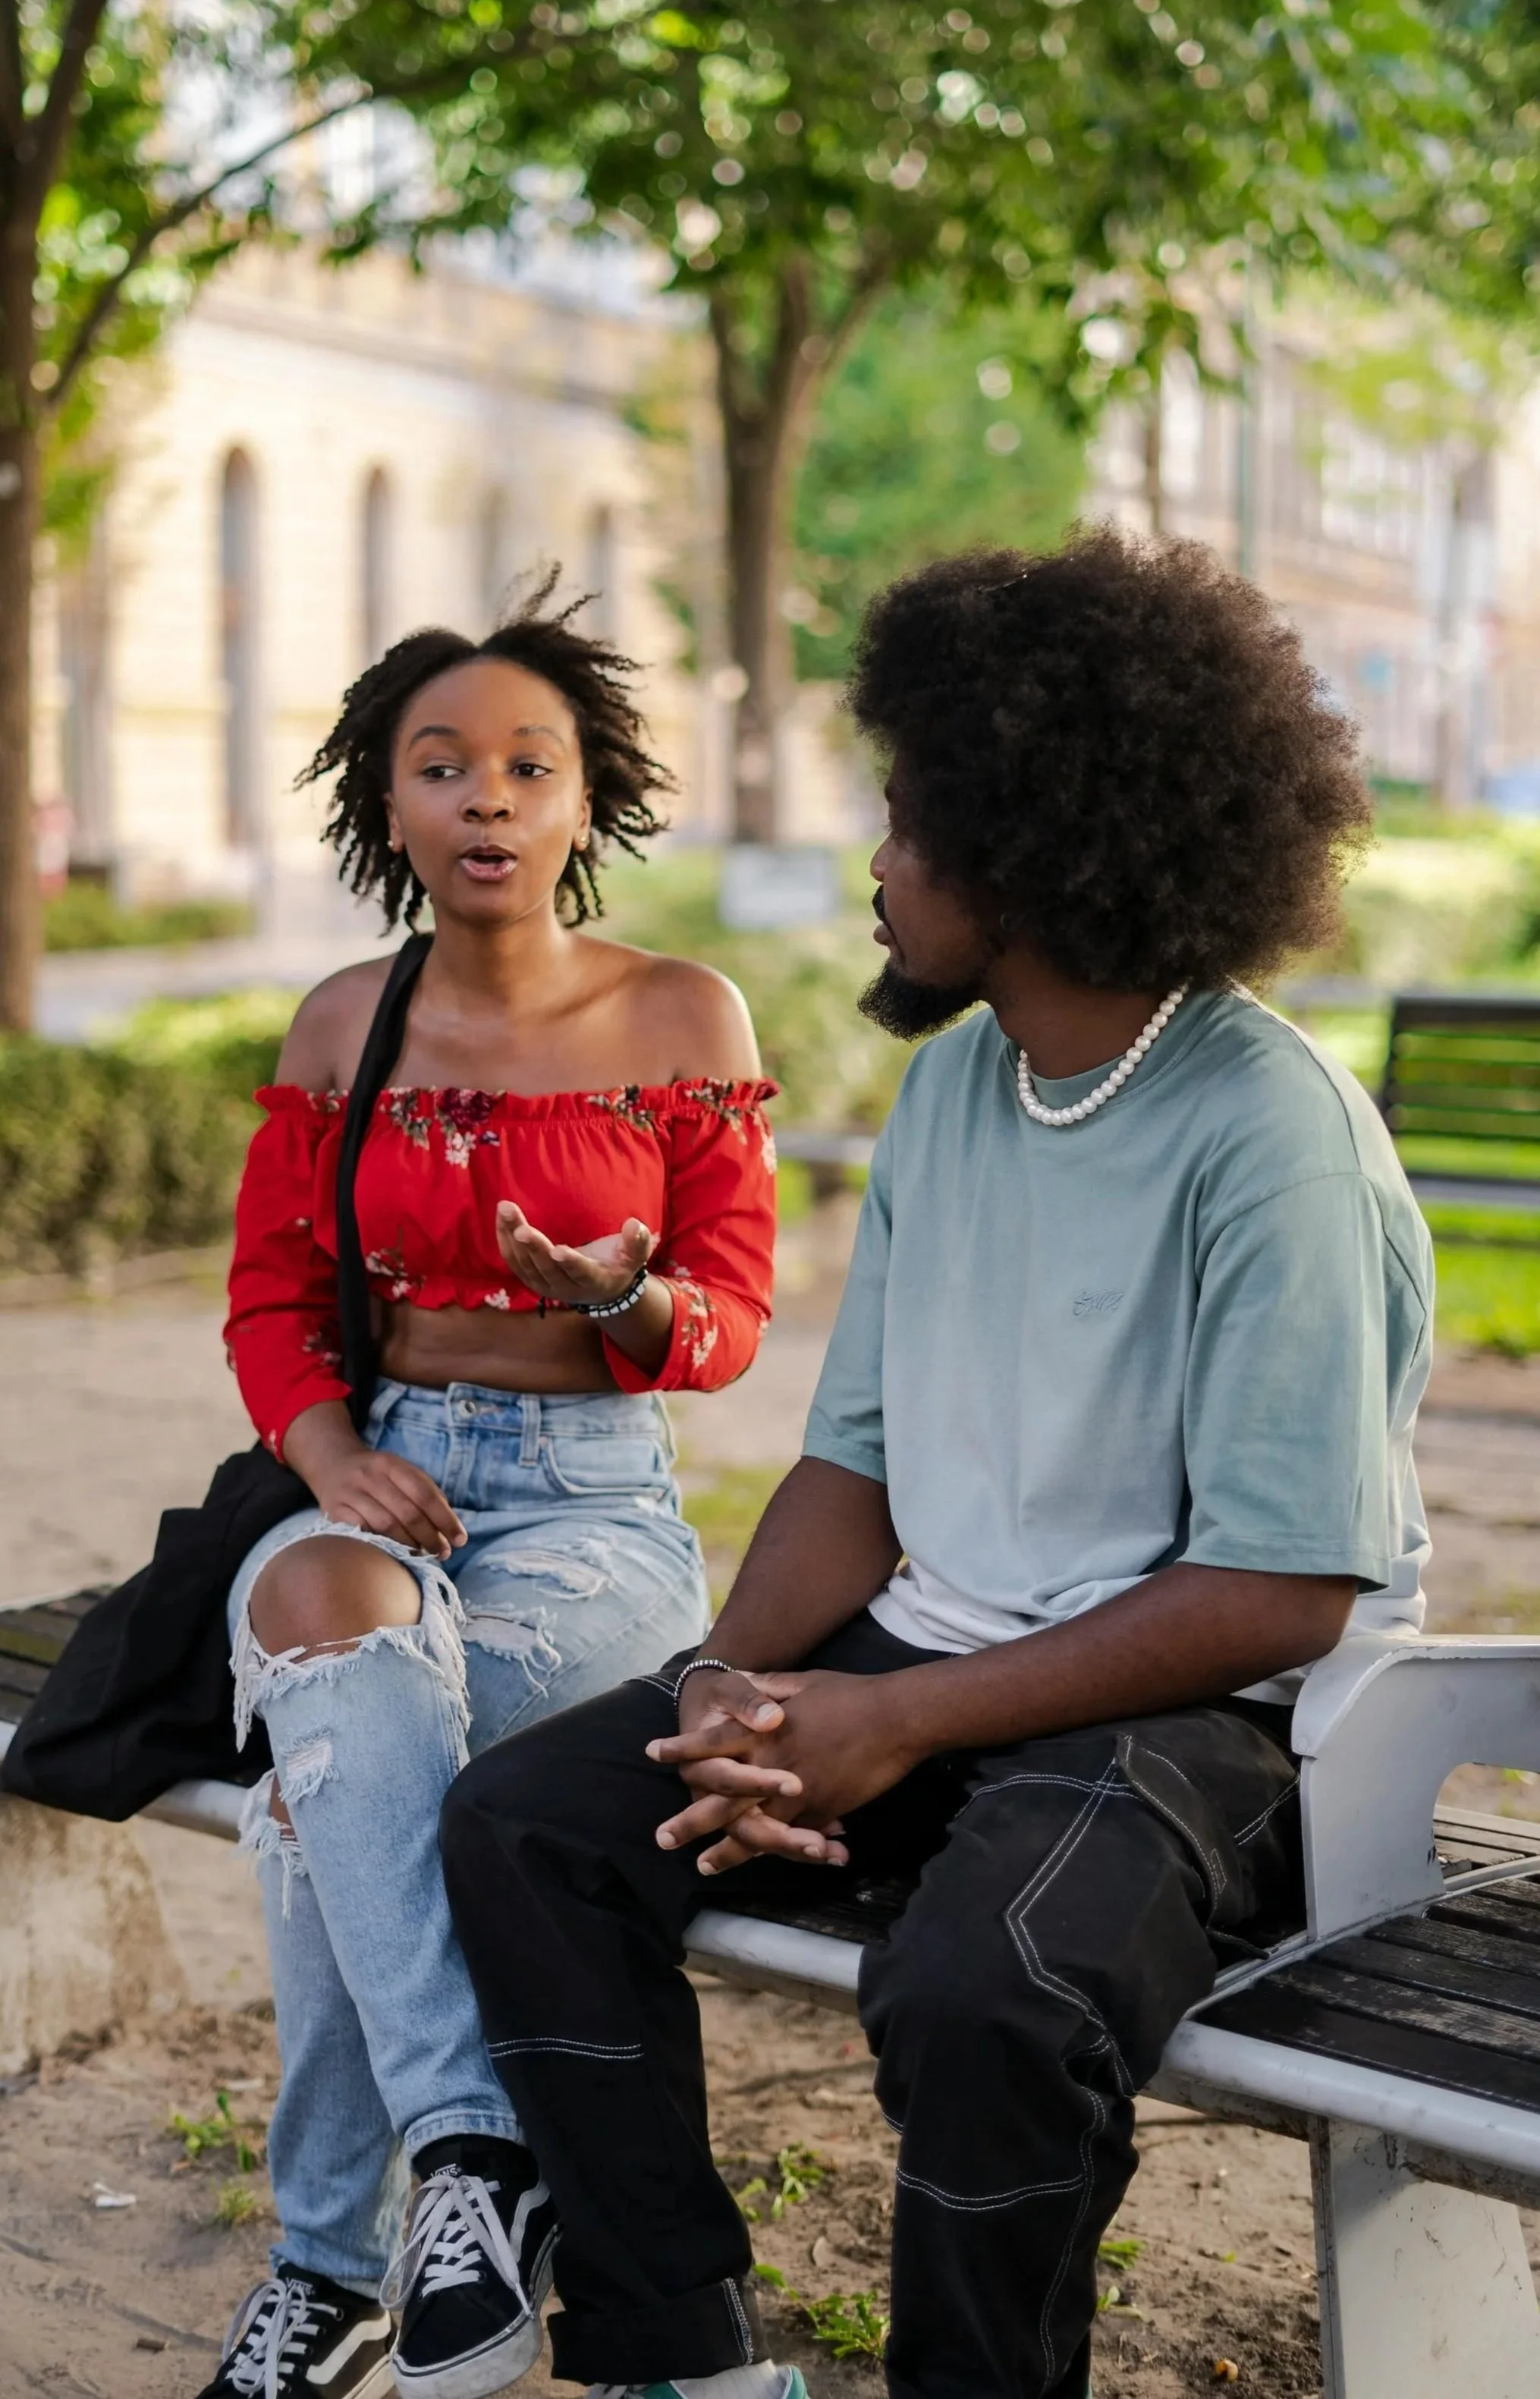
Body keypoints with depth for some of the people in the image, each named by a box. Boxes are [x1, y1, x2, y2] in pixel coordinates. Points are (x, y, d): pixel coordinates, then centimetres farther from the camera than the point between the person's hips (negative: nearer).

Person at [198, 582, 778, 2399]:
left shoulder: (685, 1019, 2)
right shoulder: (343, 1027, 9)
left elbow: (731, 1316, 2)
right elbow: (270, 1297, 10)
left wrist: (629, 1297, -22)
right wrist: (333, 1455, -11)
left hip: (600, 1502, -2)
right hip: (384, 1479, 2)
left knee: (332, 1754, -30)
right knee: (325, 1610, -36)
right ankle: (476, 2150, -35)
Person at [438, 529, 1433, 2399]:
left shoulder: (1271, 1137, -16)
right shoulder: (951, 1081, 9)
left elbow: (1276, 1597, -19)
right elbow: (858, 1458, 11)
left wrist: (892, 1728, -18)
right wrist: (733, 1681, -8)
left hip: (1201, 1709, -7)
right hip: (936, 1653, 8)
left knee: (978, 1995, -35)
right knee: (521, 1825, -6)